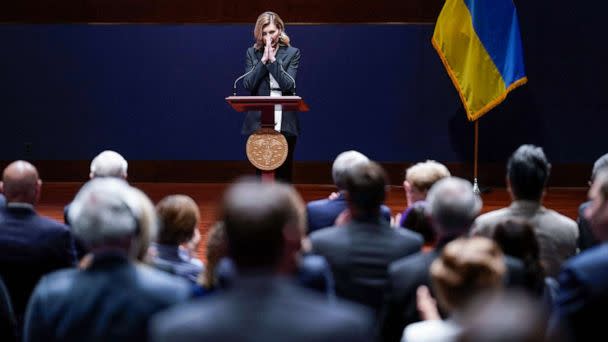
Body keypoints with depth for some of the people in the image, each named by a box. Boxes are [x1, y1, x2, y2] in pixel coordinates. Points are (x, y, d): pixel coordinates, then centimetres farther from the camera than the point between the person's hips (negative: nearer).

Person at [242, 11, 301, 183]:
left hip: (284, 122, -1)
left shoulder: (292, 53, 4)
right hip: (259, 121, 1)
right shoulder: (252, 53, 9)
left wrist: (272, 59, -12)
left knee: (284, 172, 3)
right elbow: (248, 84, -3)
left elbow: (288, 85, -8)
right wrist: (263, 59, -9)